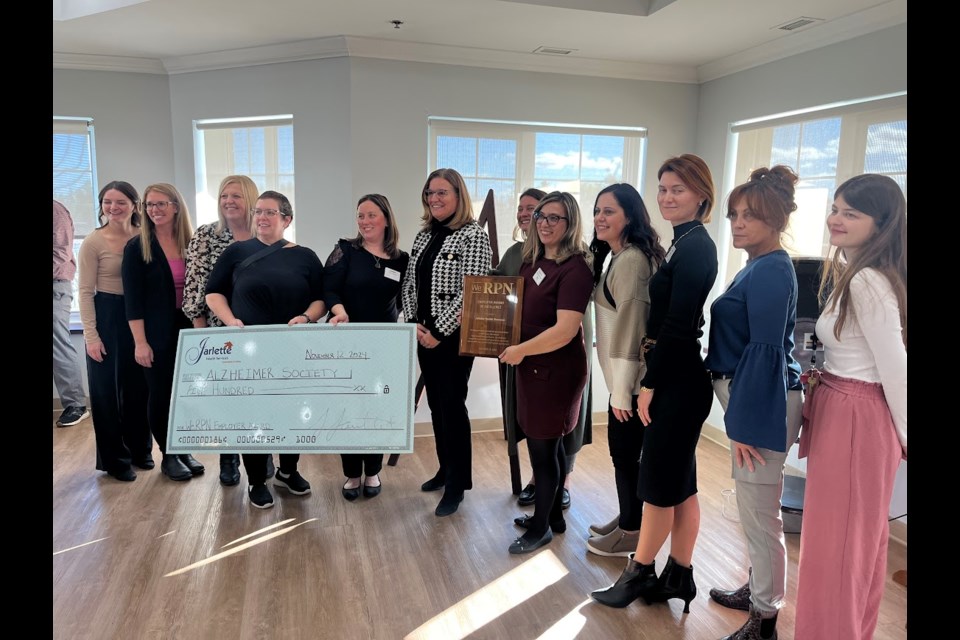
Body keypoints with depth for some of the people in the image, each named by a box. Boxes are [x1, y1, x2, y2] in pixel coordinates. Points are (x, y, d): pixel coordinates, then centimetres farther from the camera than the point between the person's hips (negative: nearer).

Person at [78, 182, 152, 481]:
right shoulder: (93, 243, -7)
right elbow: (85, 292, -7)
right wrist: (91, 335, -11)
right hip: (107, 317, -3)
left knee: (140, 386, 11)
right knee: (108, 390, 5)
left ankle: (140, 450, 28)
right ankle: (115, 459, 20)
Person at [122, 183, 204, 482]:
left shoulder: (191, 244, 5)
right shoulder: (137, 247, -4)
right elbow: (132, 299, -8)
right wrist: (140, 342, -13)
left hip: (188, 329, 3)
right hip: (158, 334, -3)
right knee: (160, 394, 5)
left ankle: (184, 450, 25)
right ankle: (168, 456, 20)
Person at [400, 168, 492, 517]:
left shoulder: (474, 236, -11)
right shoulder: (423, 236, 11)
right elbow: (410, 283, 12)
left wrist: (439, 332, -17)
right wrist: (414, 323, -3)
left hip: (453, 337, -7)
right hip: (423, 336, 7)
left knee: (452, 406, -1)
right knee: (436, 404, 14)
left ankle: (457, 484, 12)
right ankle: (446, 469, 31)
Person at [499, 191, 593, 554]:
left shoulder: (575, 269, -18)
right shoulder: (532, 261, 8)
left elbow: (564, 332, -25)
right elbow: (518, 308, 20)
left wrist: (519, 350, -16)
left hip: (556, 370, -8)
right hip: (534, 366, 8)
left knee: (542, 448, 5)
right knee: (549, 444, 19)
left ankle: (541, 527, 23)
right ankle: (553, 516, 35)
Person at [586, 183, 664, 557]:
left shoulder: (630, 260, -18)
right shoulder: (622, 256, 15)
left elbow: (629, 326, -22)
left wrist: (621, 390, -20)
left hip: (631, 377, -10)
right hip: (626, 374, 10)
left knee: (624, 452, 2)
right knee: (622, 450, 18)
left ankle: (631, 531, 18)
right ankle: (627, 519, 32)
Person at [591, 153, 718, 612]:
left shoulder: (694, 247, -15)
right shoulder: (686, 244, 14)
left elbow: (678, 325, -20)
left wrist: (650, 384, -15)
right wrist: (652, 378, 11)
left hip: (679, 379, -10)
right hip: (675, 375, 10)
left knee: (659, 479, 3)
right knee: (679, 479, 15)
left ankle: (640, 572, 20)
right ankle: (678, 575, 27)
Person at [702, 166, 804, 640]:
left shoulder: (770, 271, -17)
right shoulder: (760, 267, 13)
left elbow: (765, 350, -22)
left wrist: (746, 422, -20)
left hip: (762, 402, -10)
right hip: (752, 396, 10)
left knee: (759, 513, 2)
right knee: (754, 508, 22)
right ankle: (758, 589, 40)